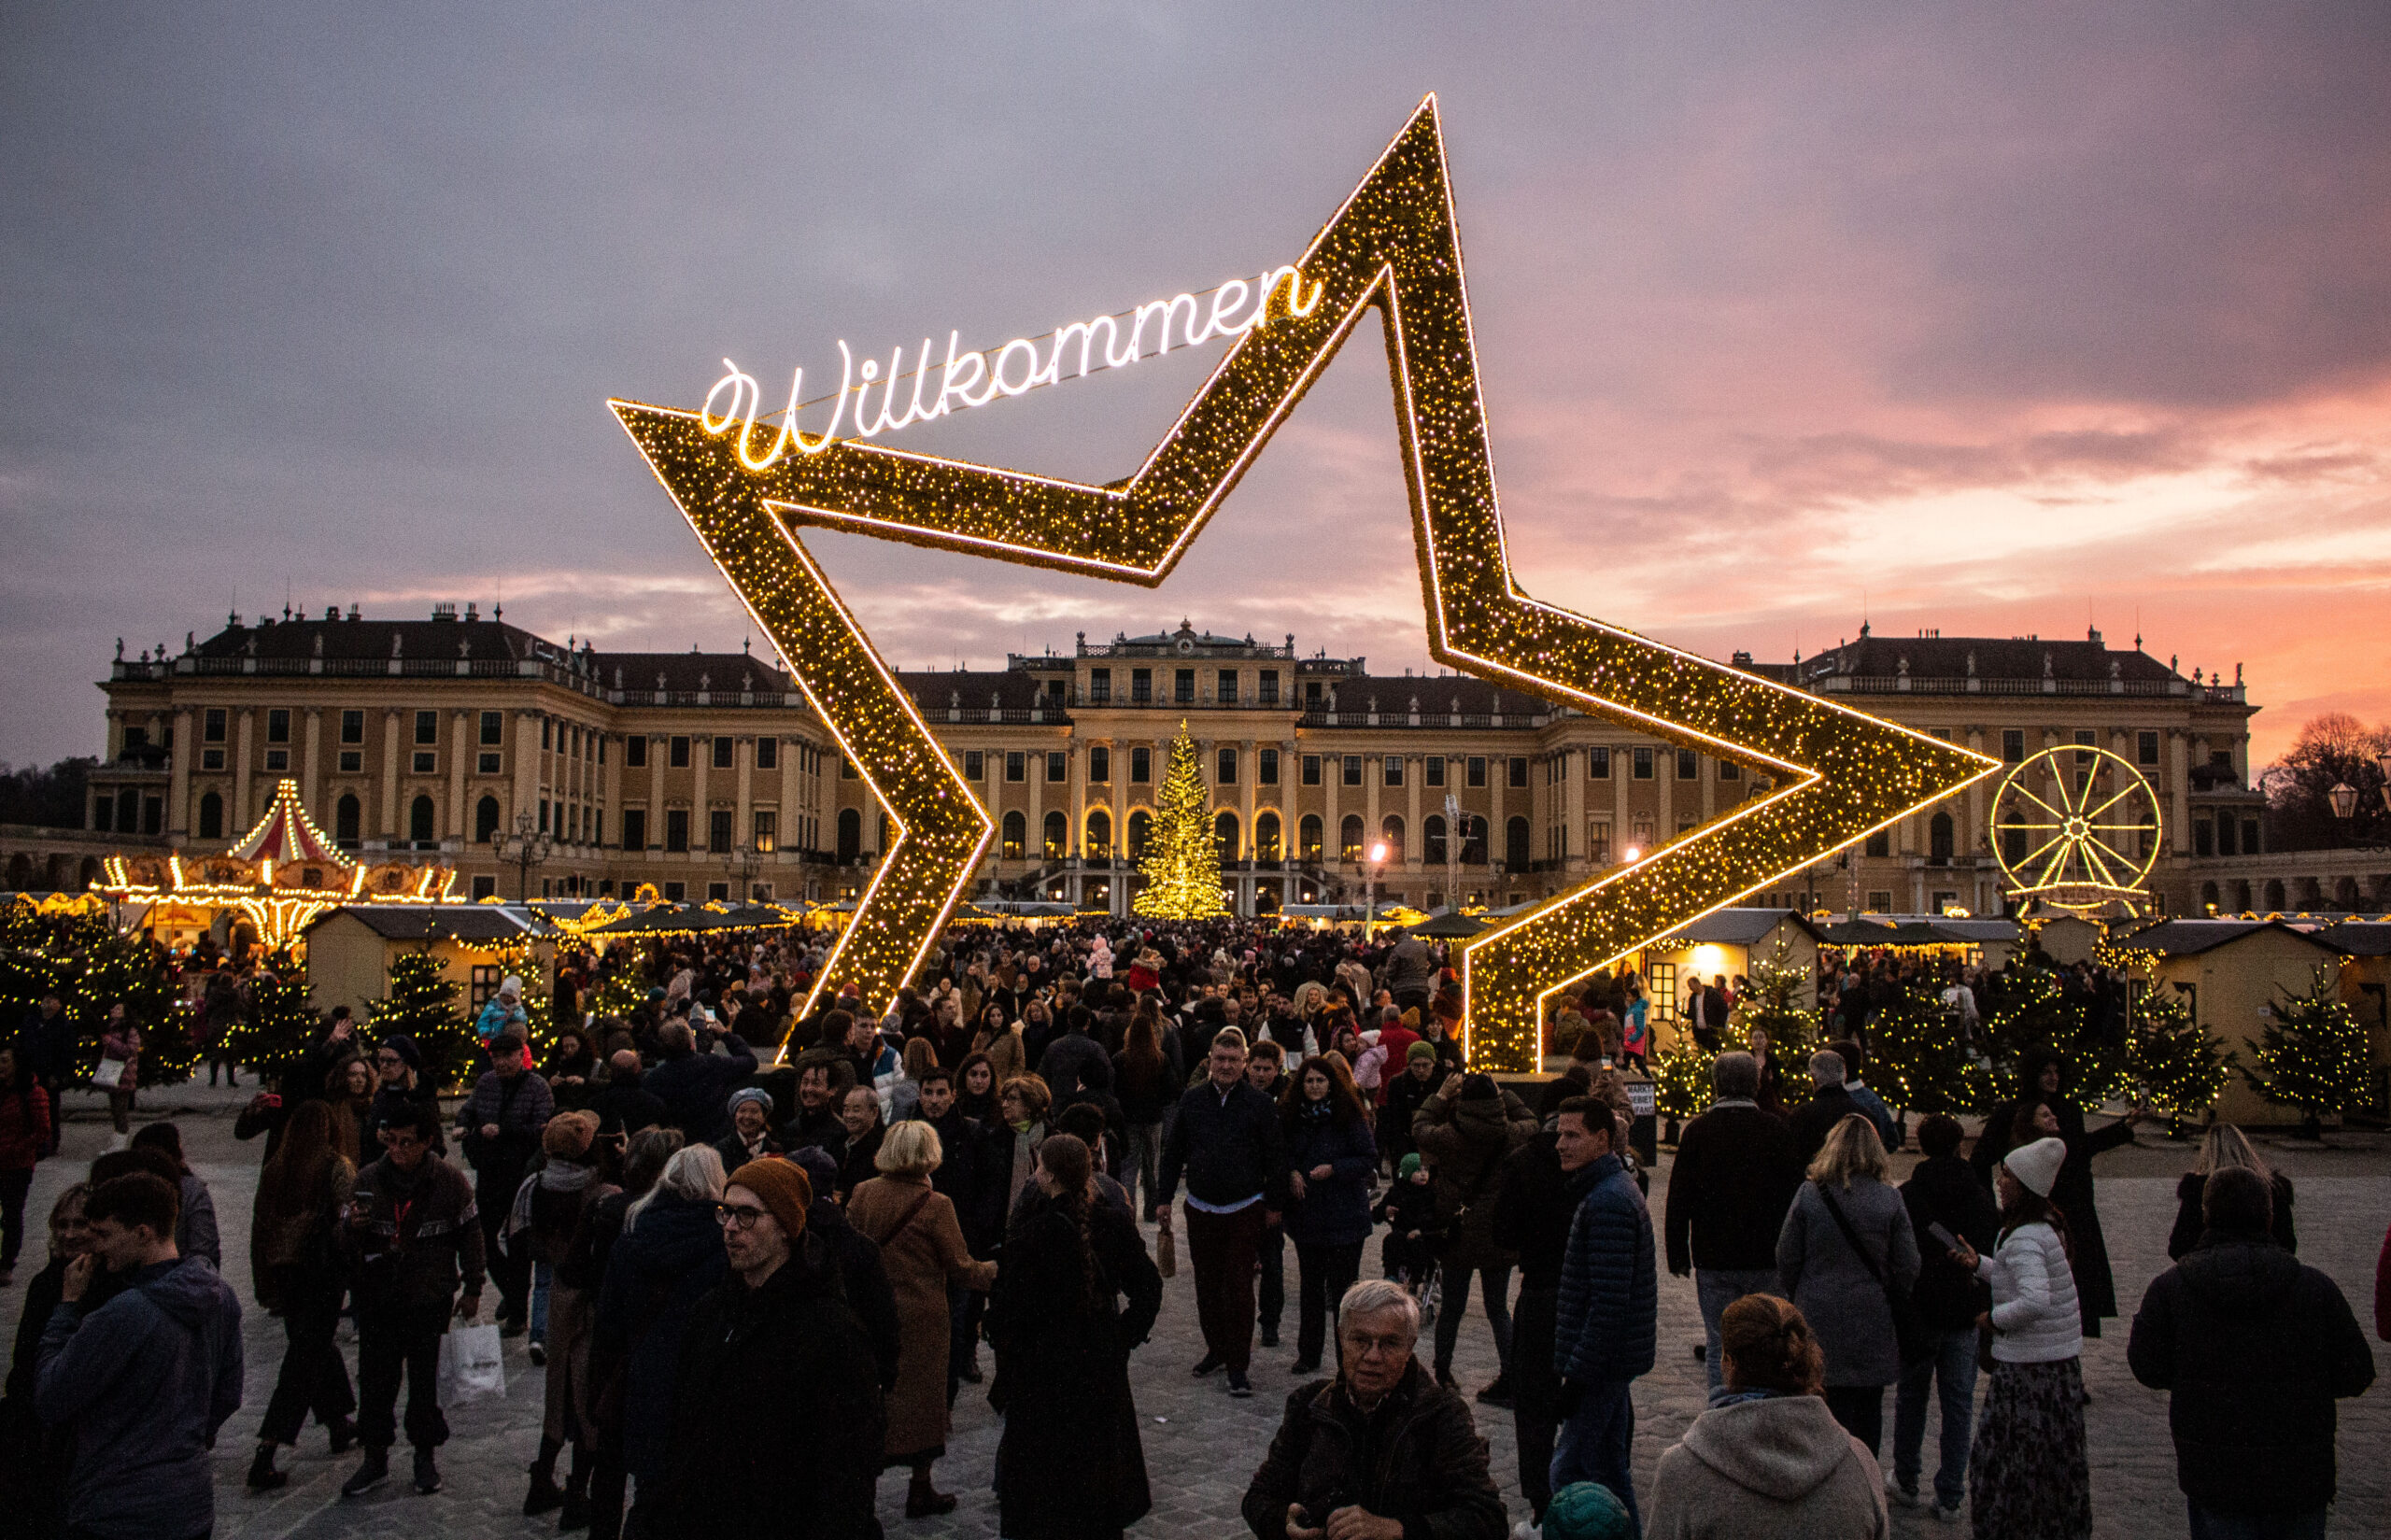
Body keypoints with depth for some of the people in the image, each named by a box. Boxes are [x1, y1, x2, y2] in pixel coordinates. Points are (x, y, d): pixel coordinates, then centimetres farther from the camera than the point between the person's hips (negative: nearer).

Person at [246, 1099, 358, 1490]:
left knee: (315, 1345, 21)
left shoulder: (273, 1169, 4)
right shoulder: (337, 1167, -11)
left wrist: (264, 1286, 16)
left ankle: (338, 1425, 35)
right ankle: (264, 1457, -6)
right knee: (305, 1359, -1)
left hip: (285, 1275, 6)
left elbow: (259, 1228, 9)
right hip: (322, 1275, -6)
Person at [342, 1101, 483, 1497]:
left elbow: (470, 1235, 5)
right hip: (377, 1299, 2)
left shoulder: (450, 1182, -7)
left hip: (430, 1300, -2)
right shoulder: (368, 1180, -4)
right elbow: (347, 1250, 3)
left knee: (426, 1380, 8)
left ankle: (425, 1454, 25)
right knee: (374, 1380, 6)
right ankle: (376, 1457, 22)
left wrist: (472, 1290, 8)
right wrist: (352, 1227, -21)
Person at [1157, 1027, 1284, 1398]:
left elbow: (1274, 1158, 1)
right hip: (1201, 1207, 3)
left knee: (1239, 1286, -2)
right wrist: (1166, 1198, 7)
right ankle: (1216, 1349, 29)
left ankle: (1237, 1364, 7)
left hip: (1244, 1210, -3)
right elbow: (1173, 1151, 9)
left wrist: (1272, 1204, 1)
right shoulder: (1192, 1099, 2)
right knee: (1207, 1283, 12)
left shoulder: (1259, 1104, -6)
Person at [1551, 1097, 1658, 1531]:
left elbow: (1610, 1299, -24)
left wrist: (1580, 1371, -21)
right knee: (1607, 1469, 16)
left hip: (1604, 1361, -10)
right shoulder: (1617, 1187, 14)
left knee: (1570, 1472, -7)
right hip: (1612, 1360, 10)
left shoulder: (1608, 1201, -19)